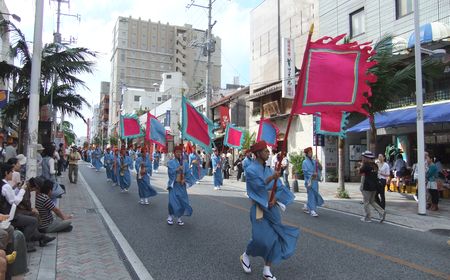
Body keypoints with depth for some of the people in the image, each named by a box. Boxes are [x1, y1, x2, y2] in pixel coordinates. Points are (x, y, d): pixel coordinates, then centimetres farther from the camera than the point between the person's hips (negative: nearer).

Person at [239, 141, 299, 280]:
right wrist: (272, 178, -33)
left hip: (272, 208, 6)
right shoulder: (251, 169, -8)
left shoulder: (269, 170, 10)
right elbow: (258, 186, -21)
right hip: (259, 209, -6)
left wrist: (275, 198, -14)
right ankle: (245, 256, 19)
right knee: (261, 238, -12)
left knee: (274, 238, 4)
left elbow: (280, 187, 4)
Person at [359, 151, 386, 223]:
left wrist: (362, 163, -2)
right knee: (372, 201, 19)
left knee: (366, 202, 3)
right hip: (375, 185, 8)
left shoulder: (366, 164, -15)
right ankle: (382, 212, 3)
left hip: (367, 186, -8)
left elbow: (360, 172, -6)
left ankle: (367, 218, 9)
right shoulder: (375, 165, 9)